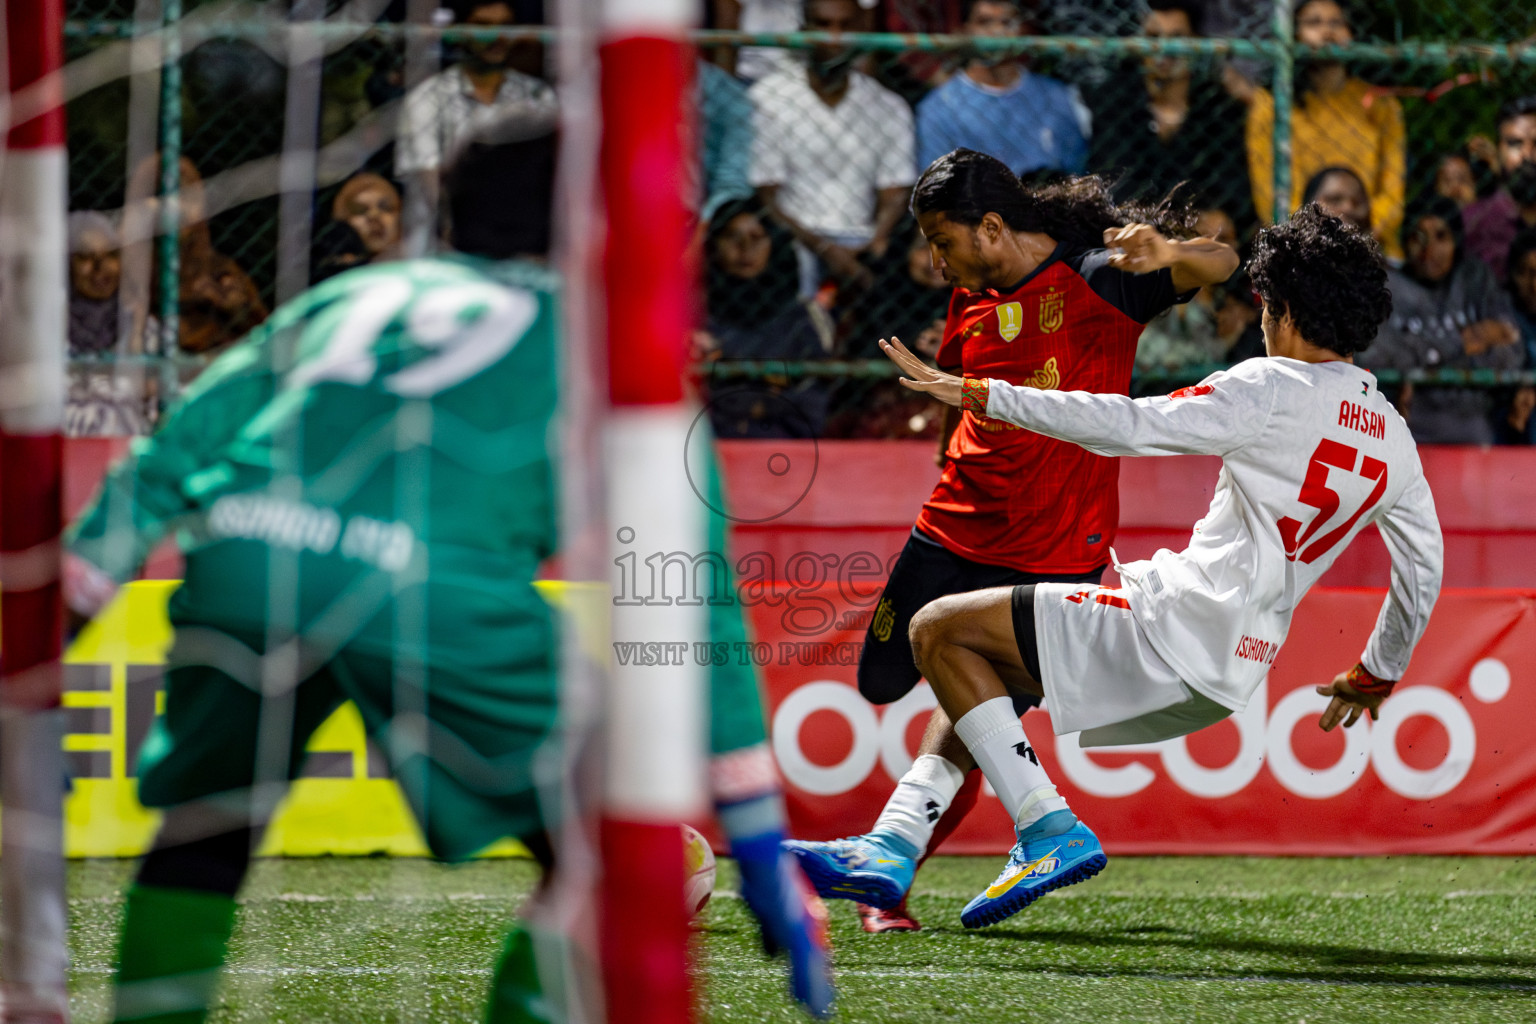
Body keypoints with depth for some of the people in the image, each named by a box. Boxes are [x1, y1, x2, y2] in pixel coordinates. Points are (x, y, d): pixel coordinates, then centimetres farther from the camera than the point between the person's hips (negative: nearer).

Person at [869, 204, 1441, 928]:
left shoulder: (1274, 389, -9)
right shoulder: (1393, 438, 13)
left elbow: (1129, 426, -14)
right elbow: (1424, 569, 20)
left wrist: (976, 394, -10)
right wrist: (1376, 676, 36)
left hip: (1177, 624, -9)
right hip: (1231, 679, 9)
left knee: (939, 630, -3)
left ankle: (1049, 831, -11)